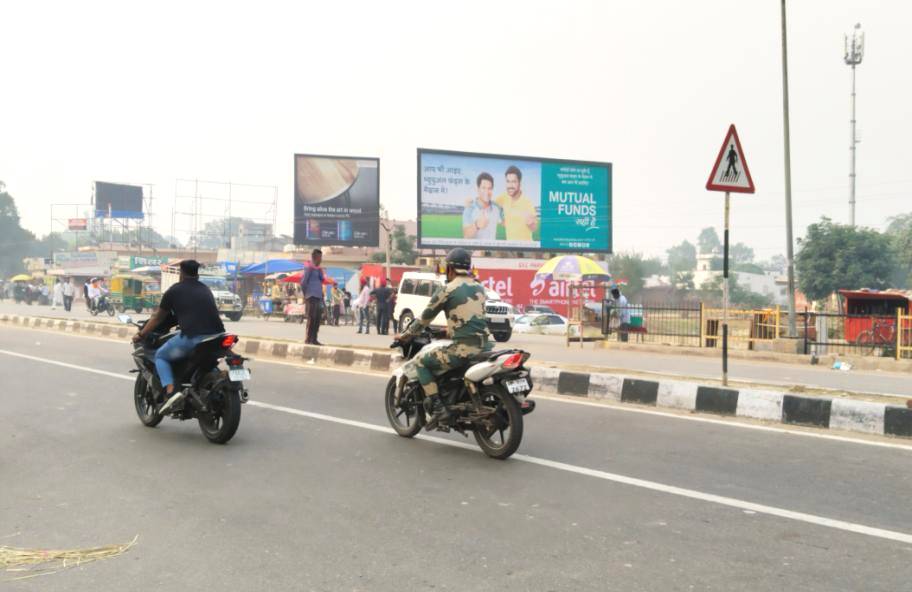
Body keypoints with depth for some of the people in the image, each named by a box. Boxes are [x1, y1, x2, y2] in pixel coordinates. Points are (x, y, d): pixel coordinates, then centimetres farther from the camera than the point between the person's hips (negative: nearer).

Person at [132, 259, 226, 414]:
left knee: (160, 356, 17)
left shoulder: (175, 290, 10)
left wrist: (141, 334, 32)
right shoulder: (206, 290, 23)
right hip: (216, 336, 5)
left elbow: (158, 318, 17)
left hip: (192, 337, -5)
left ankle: (170, 391, -4)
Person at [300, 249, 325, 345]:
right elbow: (303, 282, -8)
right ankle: (308, 339, -5)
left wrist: (320, 271, 3)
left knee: (318, 318, 6)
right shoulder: (309, 267, -7)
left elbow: (322, 279, 15)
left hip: (319, 296, 8)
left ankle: (314, 339, 10)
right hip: (311, 296, -8)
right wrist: (305, 294, -3)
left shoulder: (319, 268, 17)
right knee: (311, 317, -8)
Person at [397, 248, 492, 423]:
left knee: (422, 363, 8)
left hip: (463, 348, -7)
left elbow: (425, 317, 6)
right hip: (485, 346, 7)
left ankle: (438, 408, -4)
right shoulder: (479, 288, 16)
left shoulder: (446, 290, -3)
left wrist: (406, 335, 20)